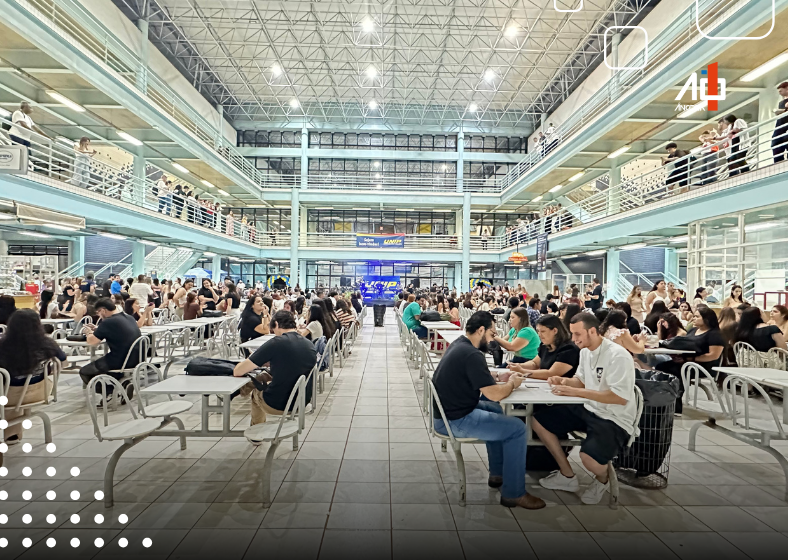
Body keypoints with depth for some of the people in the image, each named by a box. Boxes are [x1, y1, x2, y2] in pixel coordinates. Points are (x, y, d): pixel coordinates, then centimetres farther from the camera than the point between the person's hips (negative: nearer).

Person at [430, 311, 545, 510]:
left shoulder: (459, 344, 6)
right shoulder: (472, 354, -24)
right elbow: (495, 394, -23)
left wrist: (498, 378, 8)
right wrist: (512, 383, -3)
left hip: (451, 410, 10)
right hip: (455, 420, -10)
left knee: (496, 411, 28)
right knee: (517, 428, -5)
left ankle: (497, 474, 36)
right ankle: (513, 493, 9)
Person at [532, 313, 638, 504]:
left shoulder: (618, 356, -22)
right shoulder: (585, 350, 5)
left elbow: (621, 398, -27)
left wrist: (577, 392, -30)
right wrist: (563, 381, -6)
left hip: (614, 418, -8)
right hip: (588, 408, 9)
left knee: (589, 457, -34)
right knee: (538, 421, 1)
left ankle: (602, 480, 7)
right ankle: (567, 476, 15)